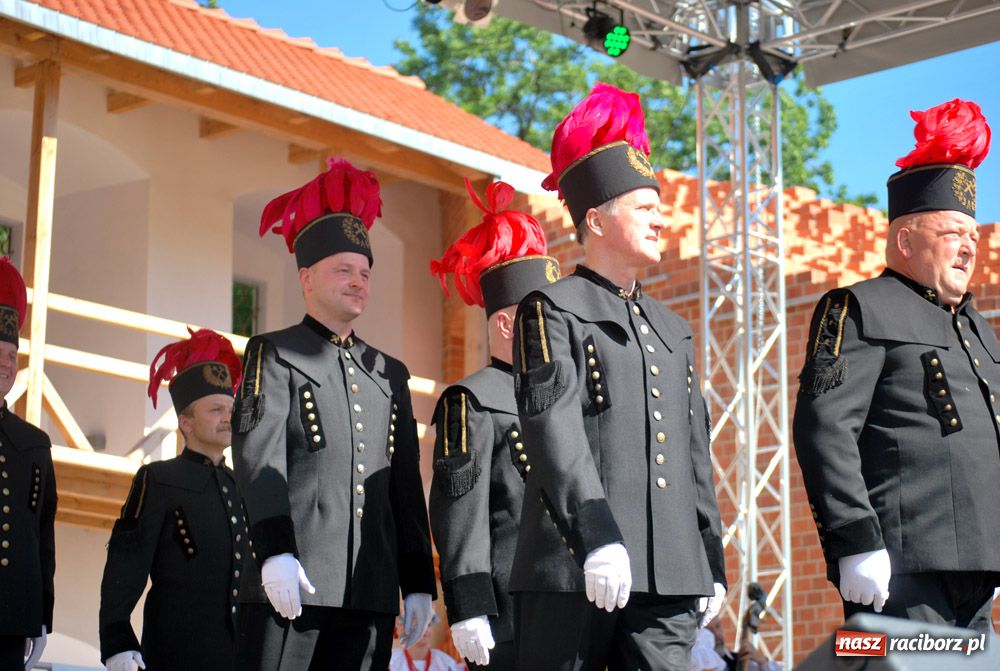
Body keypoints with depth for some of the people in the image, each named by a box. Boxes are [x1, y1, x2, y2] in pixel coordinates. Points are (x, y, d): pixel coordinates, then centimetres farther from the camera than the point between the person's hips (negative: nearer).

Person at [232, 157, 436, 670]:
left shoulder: (390, 374, 22)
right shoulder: (274, 355, 7)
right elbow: (259, 457, -7)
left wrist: (418, 582, 12)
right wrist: (274, 551, -21)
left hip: (371, 591, 5)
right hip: (290, 580, -5)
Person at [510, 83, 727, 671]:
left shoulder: (672, 330, 22)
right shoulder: (553, 311, 0)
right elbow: (555, 434, -12)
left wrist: (712, 561, 17)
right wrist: (597, 538, -22)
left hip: (670, 576, 6)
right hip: (575, 572, -6)